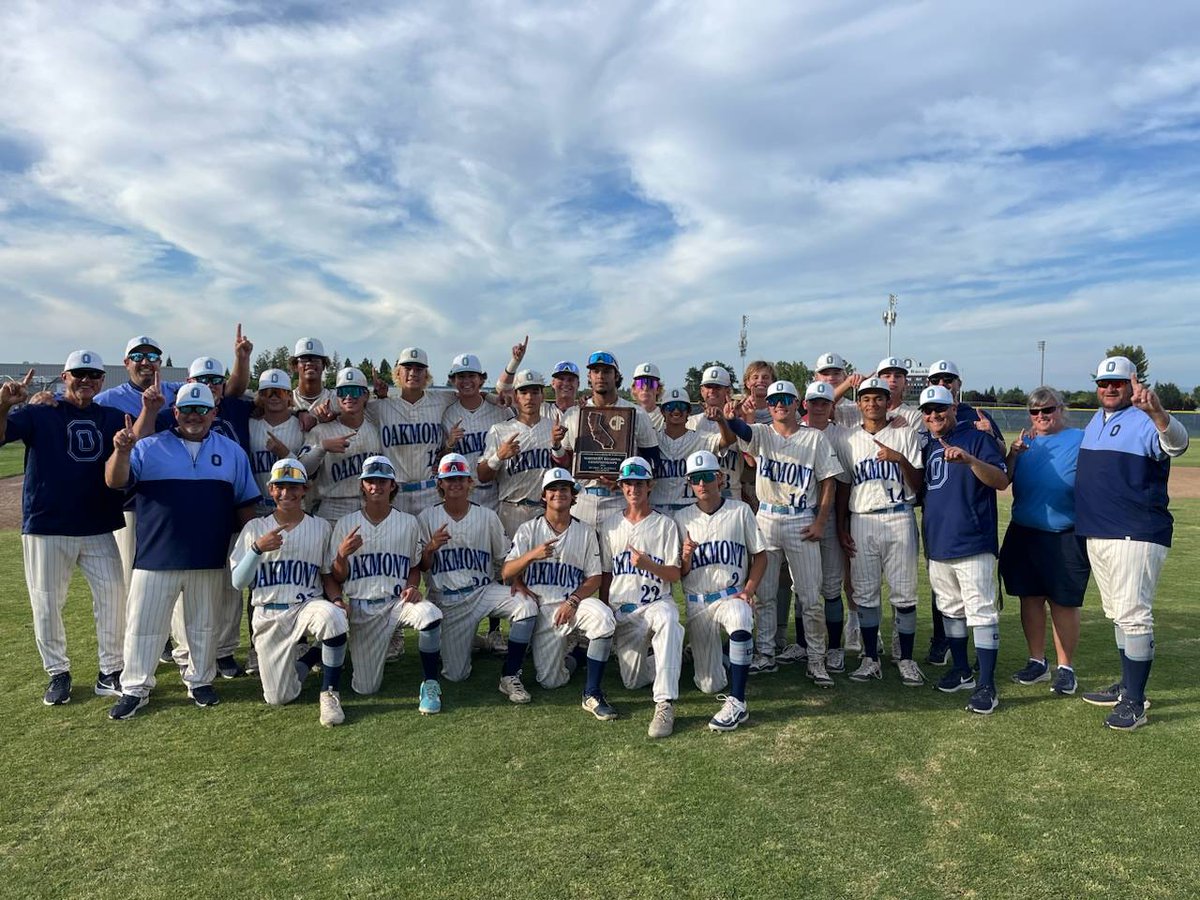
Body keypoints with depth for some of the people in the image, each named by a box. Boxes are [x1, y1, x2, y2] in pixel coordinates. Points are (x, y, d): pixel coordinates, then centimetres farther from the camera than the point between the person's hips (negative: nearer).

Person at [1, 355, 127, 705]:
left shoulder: (112, 418, 8)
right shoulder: (39, 414, 0)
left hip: (99, 529, 2)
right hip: (46, 527, -2)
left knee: (113, 595, 3)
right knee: (46, 604, 6)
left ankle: (110, 672, 15)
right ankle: (58, 673, 23)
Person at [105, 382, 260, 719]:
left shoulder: (231, 451, 6)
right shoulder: (149, 448, 3)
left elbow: (245, 503, 10)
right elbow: (115, 481, -8)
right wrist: (121, 451, -28)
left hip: (210, 560, 1)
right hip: (156, 557, -1)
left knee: (203, 624, 13)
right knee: (143, 626, 6)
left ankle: (200, 681, 28)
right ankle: (135, 689, 20)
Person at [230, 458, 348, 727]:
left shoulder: (320, 526, 3)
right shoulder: (255, 528, 1)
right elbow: (238, 583, -5)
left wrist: (336, 598, -12)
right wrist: (258, 549, -21)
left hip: (308, 605, -1)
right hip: (268, 615, 1)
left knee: (333, 617, -38)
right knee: (278, 698, -3)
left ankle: (329, 694, -18)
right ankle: (308, 657, 30)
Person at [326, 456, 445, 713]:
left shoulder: (408, 523, 4)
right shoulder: (346, 524, 2)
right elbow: (337, 578, 4)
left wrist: (412, 587, -8)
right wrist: (342, 554, -17)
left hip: (397, 601, 0)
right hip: (361, 607, 1)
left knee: (430, 614, -36)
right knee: (365, 688, -3)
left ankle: (429, 686, -16)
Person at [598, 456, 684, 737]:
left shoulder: (665, 524, 4)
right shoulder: (610, 525, 13)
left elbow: (675, 575, -1)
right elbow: (605, 575, 14)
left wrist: (647, 564, -20)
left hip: (657, 602, -3)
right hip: (622, 610, 3)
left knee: (667, 620, -41)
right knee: (633, 681, -7)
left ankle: (664, 704, -42)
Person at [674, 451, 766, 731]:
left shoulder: (740, 511, 2)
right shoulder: (682, 518, 4)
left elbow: (760, 555, 5)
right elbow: (678, 573, 6)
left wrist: (748, 590, -9)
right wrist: (685, 558, -17)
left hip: (732, 595, -1)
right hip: (697, 603, 2)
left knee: (740, 619, -40)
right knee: (710, 686, 0)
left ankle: (737, 703, -32)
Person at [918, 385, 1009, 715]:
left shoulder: (977, 438, -6)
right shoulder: (926, 445, 13)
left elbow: (1002, 480, -17)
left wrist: (969, 459, -31)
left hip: (972, 543, -7)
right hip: (937, 545, 7)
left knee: (982, 613, -5)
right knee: (950, 610, 16)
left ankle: (987, 685, 0)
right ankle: (961, 670, 30)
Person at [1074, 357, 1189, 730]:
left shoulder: (1145, 420, -12)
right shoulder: (1095, 422, 15)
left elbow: (1177, 444, -34)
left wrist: (1156, 411, -52)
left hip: (1136, 536, -9)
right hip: (1096, 535, 9)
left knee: (1133, 615, -7)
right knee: (1118, 614, 17)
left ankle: (1135, 702, 0)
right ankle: (1127, 686, 29)